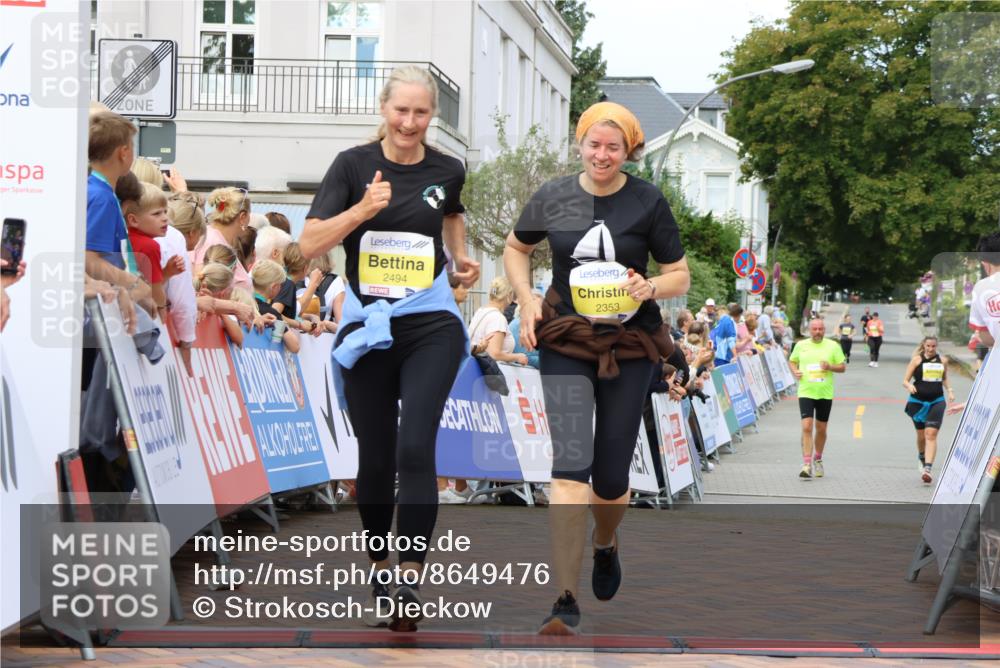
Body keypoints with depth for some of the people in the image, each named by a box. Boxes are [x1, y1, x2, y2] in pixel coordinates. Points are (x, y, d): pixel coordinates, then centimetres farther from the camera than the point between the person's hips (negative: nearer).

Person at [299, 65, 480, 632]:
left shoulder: (446, 171, 3)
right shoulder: (353, 165, -3)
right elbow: (310, 244, -10)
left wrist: (463, 257, 13)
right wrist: (363, 209, -22)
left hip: (430, 325, 0)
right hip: (366, 325, 0)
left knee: (416, 449, -16)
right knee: (375, 459, 8)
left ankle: (411, 581, -14)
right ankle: (381, 572, 27)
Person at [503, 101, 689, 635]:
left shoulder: (648, 203, -4)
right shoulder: (553, 197, 0)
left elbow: (680, 276, 2)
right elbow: (515, 248, 17)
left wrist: (650, 288, -20)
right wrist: (526, 300, 1)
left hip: (630, 348, 0)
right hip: (565, 343, 0)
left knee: (611, 475, 7)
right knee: (569, 463, -15)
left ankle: (606, 547, 43)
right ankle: (566, 600, -16)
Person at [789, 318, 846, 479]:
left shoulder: (833, 346, 2)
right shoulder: (801, 345, 5)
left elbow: (842, 367, 5)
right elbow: (792, 361, 19)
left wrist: (830, 367, -15)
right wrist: (795, 371, -2)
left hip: (825, 393, 1)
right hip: (806, 392, -1)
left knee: (821, 429, 11)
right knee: (806, 427, -13)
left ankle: (818, 459, 33)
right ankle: (806, 464, -14)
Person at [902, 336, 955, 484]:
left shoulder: (943, 360, 6)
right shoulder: (917, 360, -1)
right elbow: (905, 380, -2)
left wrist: (950, 390, 7)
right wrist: (910, 386, -24)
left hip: (937, 401, 0)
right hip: (917, 401, 0)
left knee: (931, 434, -15)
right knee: (921, 435, 11)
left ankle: (927, 468, -23)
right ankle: (923, 461, 40)